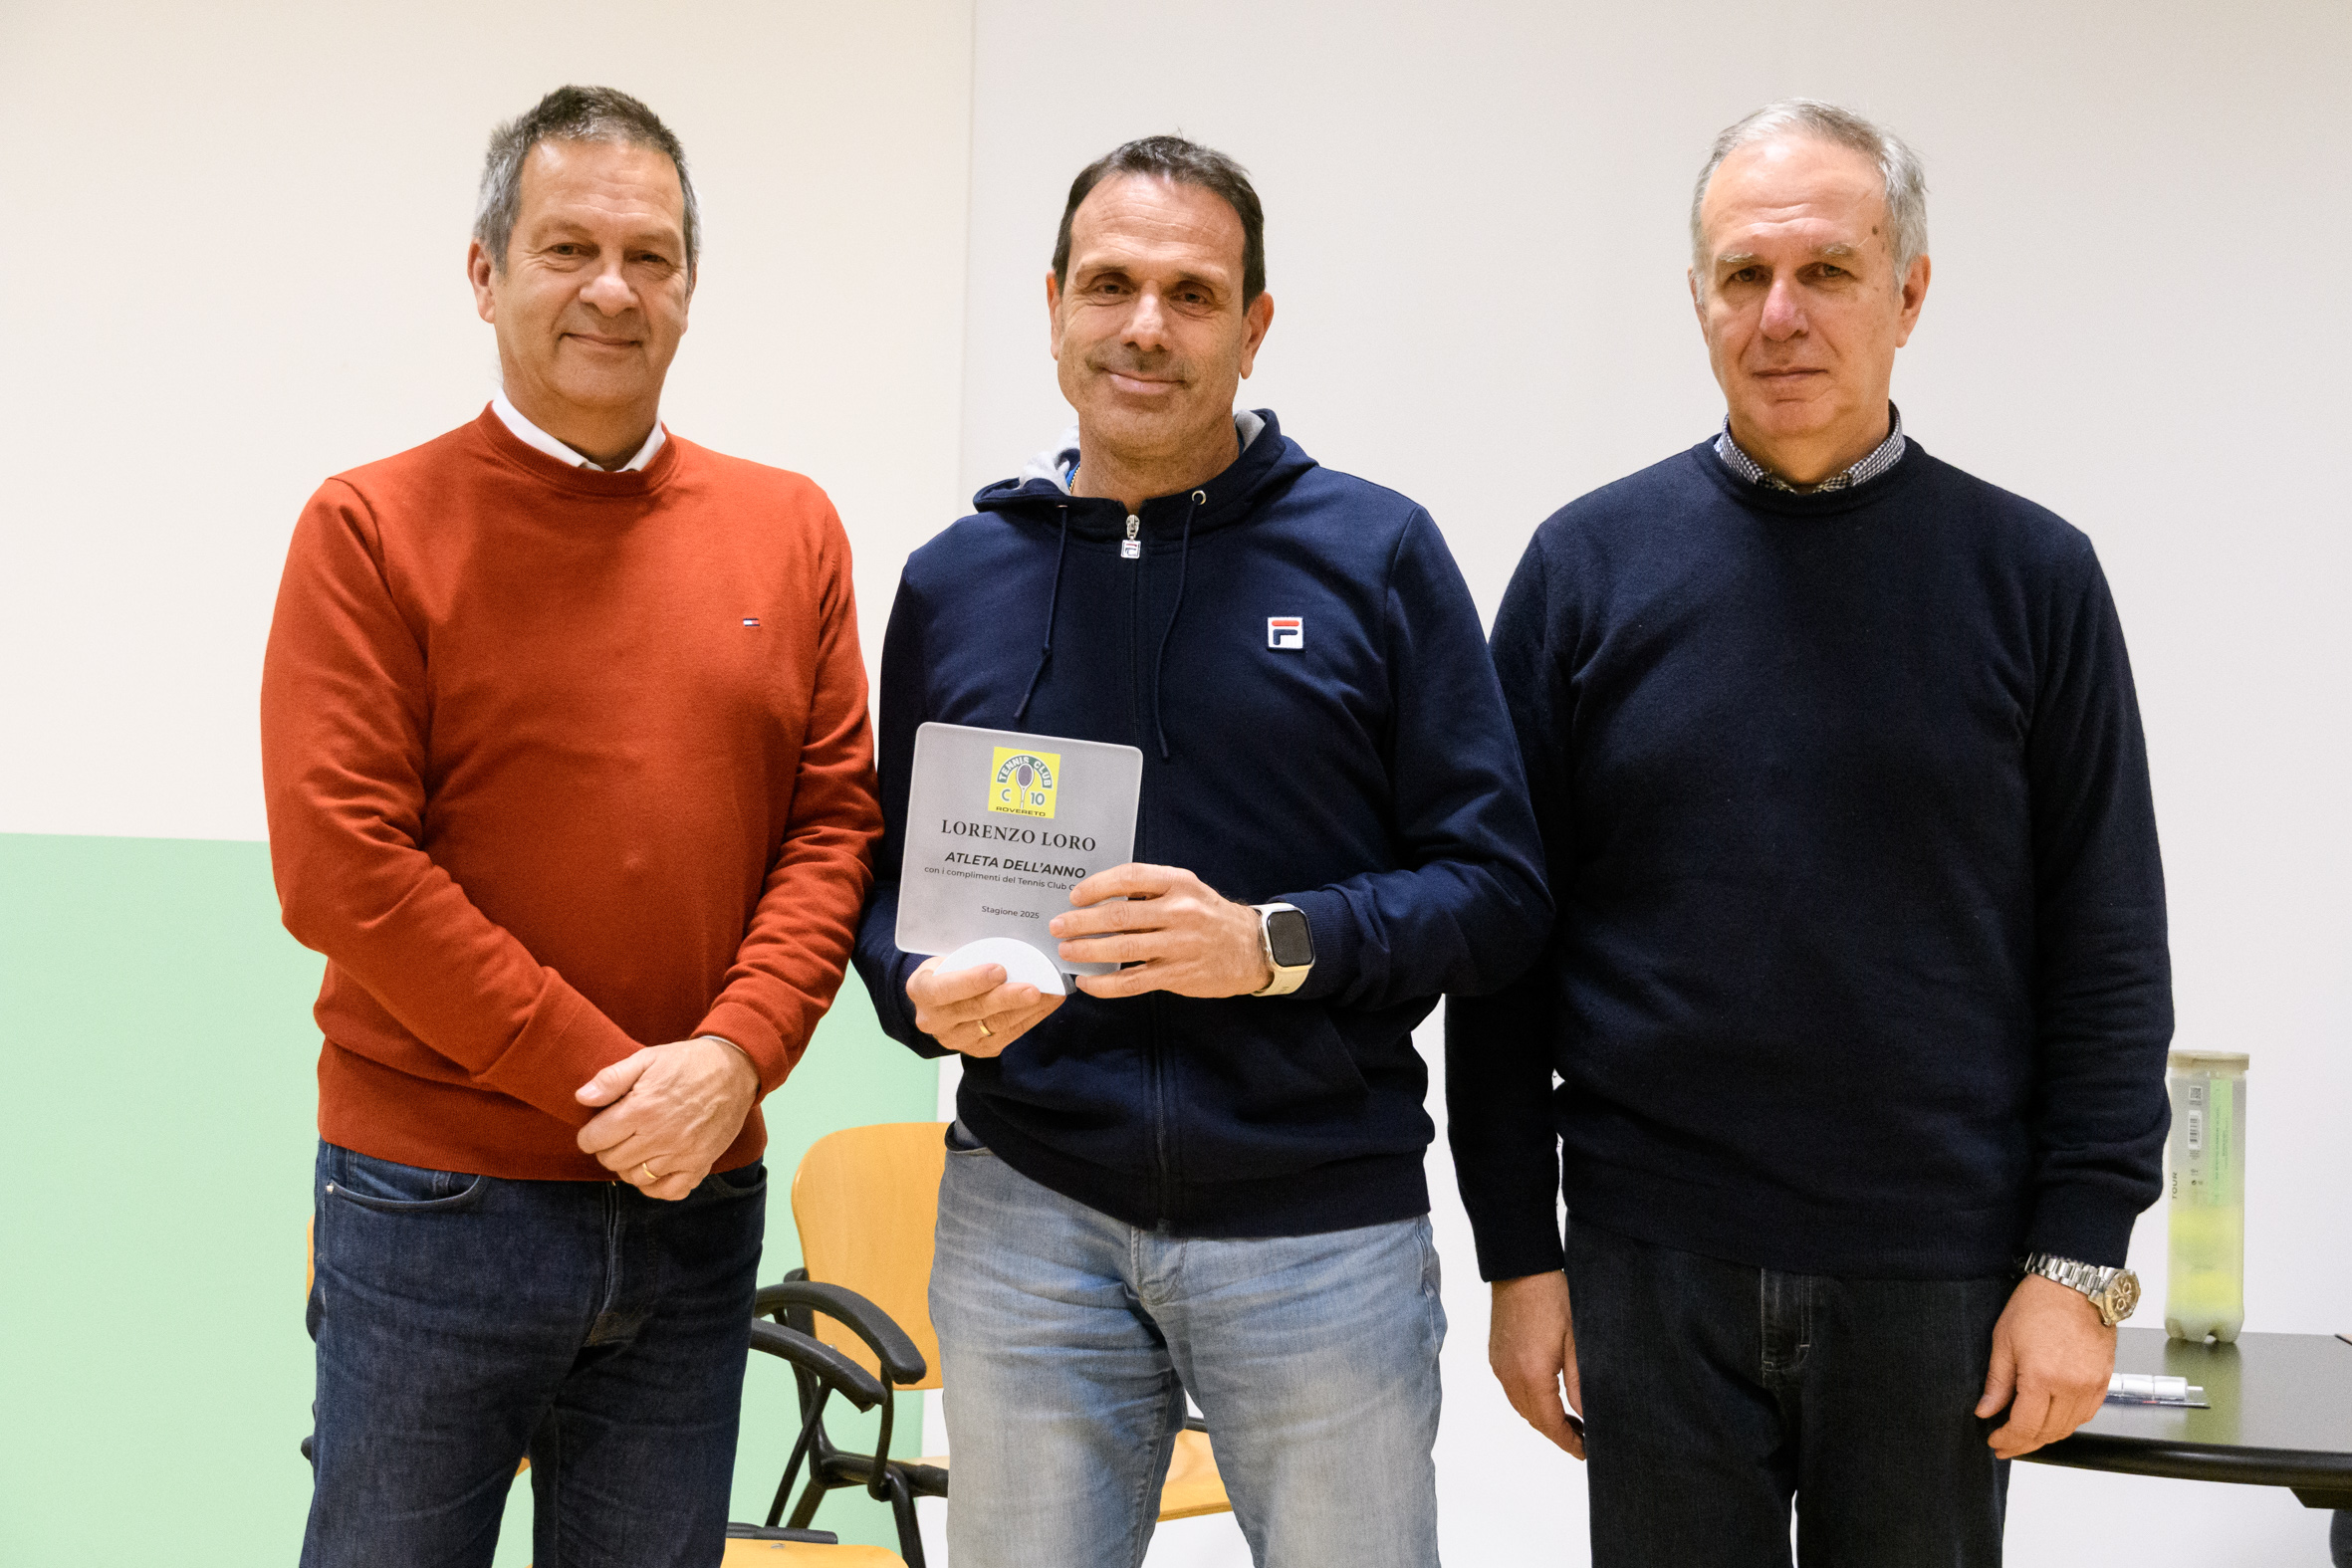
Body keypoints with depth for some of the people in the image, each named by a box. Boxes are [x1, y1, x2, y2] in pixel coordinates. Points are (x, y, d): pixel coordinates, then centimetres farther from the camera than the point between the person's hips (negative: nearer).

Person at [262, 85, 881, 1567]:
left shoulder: (789, 529, 7)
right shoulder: (373, 528, -4)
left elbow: (836, 821, 4)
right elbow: (340, 862, -11)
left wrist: (731, 1055, -12)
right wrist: (596, 1077, -13)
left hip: (699, 1202, 3)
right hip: (436, 1206, -3)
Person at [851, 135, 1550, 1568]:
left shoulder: (1378, 555, -1)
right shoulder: (955, 580, 8)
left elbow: (1498, 891, -4)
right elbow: (892, 879, 14)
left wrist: (1274, 945, -19)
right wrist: (924, 991, -8)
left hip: (1324, 1226, -2)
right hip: (1031, 1215, 2)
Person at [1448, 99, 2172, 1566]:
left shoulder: (2031, 575, 1)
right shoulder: (1588, 565, 2)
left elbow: (2108, 953, 1)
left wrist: (2080, 1260, -6)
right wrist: (1518, 1251, 0)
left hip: (1939, 1277, 0)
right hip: (1654, 1268, 0)